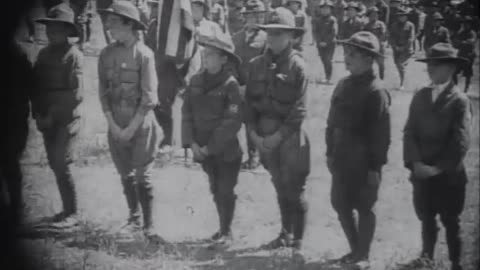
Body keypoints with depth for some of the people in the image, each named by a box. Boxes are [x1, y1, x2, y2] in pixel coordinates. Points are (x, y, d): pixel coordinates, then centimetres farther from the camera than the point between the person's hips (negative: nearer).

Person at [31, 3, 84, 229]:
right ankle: (67, 211, 18)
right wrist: (37, 113, 1)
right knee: (55, 165, 9)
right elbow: (35, 85, 13)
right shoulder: (44, 54, 10)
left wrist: (53, 115, -12)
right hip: (47, 119, 6)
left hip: (66, 119, -6)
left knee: (62, 165, -9)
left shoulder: (73, 55, -9)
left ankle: (72, 215, 0)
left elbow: (76, 94, -13)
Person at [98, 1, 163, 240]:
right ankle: (134, 219, 27)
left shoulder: (143, 54, -10)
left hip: (141, 123, -4)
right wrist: (112, 124, -3)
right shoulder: (106, 54, 3)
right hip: (116, 124, 4)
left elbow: (149, 96, -11)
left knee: (142, 176, -3)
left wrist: (132, 128, -12)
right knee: (125, 175, 12)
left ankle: (149, 224, 6)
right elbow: (103, 92, 6)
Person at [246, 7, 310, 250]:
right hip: (265, 136, 5)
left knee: (294, 189, 0)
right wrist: (253, 131, -3)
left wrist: (279, 135, -16)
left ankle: (297, 240, 11)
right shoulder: (257, 64, 5)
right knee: (280, 187, 16)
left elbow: (299, 109, -12)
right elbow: (250, 100, 8)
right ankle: (286, 234, 29)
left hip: (290, 135, -5)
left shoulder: (297, 66, -9)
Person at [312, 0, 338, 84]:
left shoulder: (332, 19, -4)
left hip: (330, 43, -3)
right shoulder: (316, 19, 3)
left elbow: (334, 32, -9)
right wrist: (319, 41, -9)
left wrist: (326, 42, -14)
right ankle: (327, 77, 14)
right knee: (324, 60, 6)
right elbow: (314, 31, 2)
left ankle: (329, 78, -10)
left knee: (328, 60, -11)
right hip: (320, 44, 3)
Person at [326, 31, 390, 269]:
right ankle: (355, 249, 31)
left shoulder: (376, 91, -15)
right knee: (340, 204, 13)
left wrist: (375, 166, -15)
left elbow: (381, 133, -15)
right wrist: (330, 152, 12)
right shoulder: (343, 85, 7)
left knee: (364, 208, 5)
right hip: (342, 160, 7)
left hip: (364, 163, -7)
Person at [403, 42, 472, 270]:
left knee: (450, 221, 6)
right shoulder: (420, 96, 5)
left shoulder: (459, 100, -8)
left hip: (449, 174, -3)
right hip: (422, 172, 4)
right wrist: (415, 163, -10)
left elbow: (461, 141, -12)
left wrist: (439, 167, -15)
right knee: (426, 217, 12)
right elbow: (409, 132, 2)